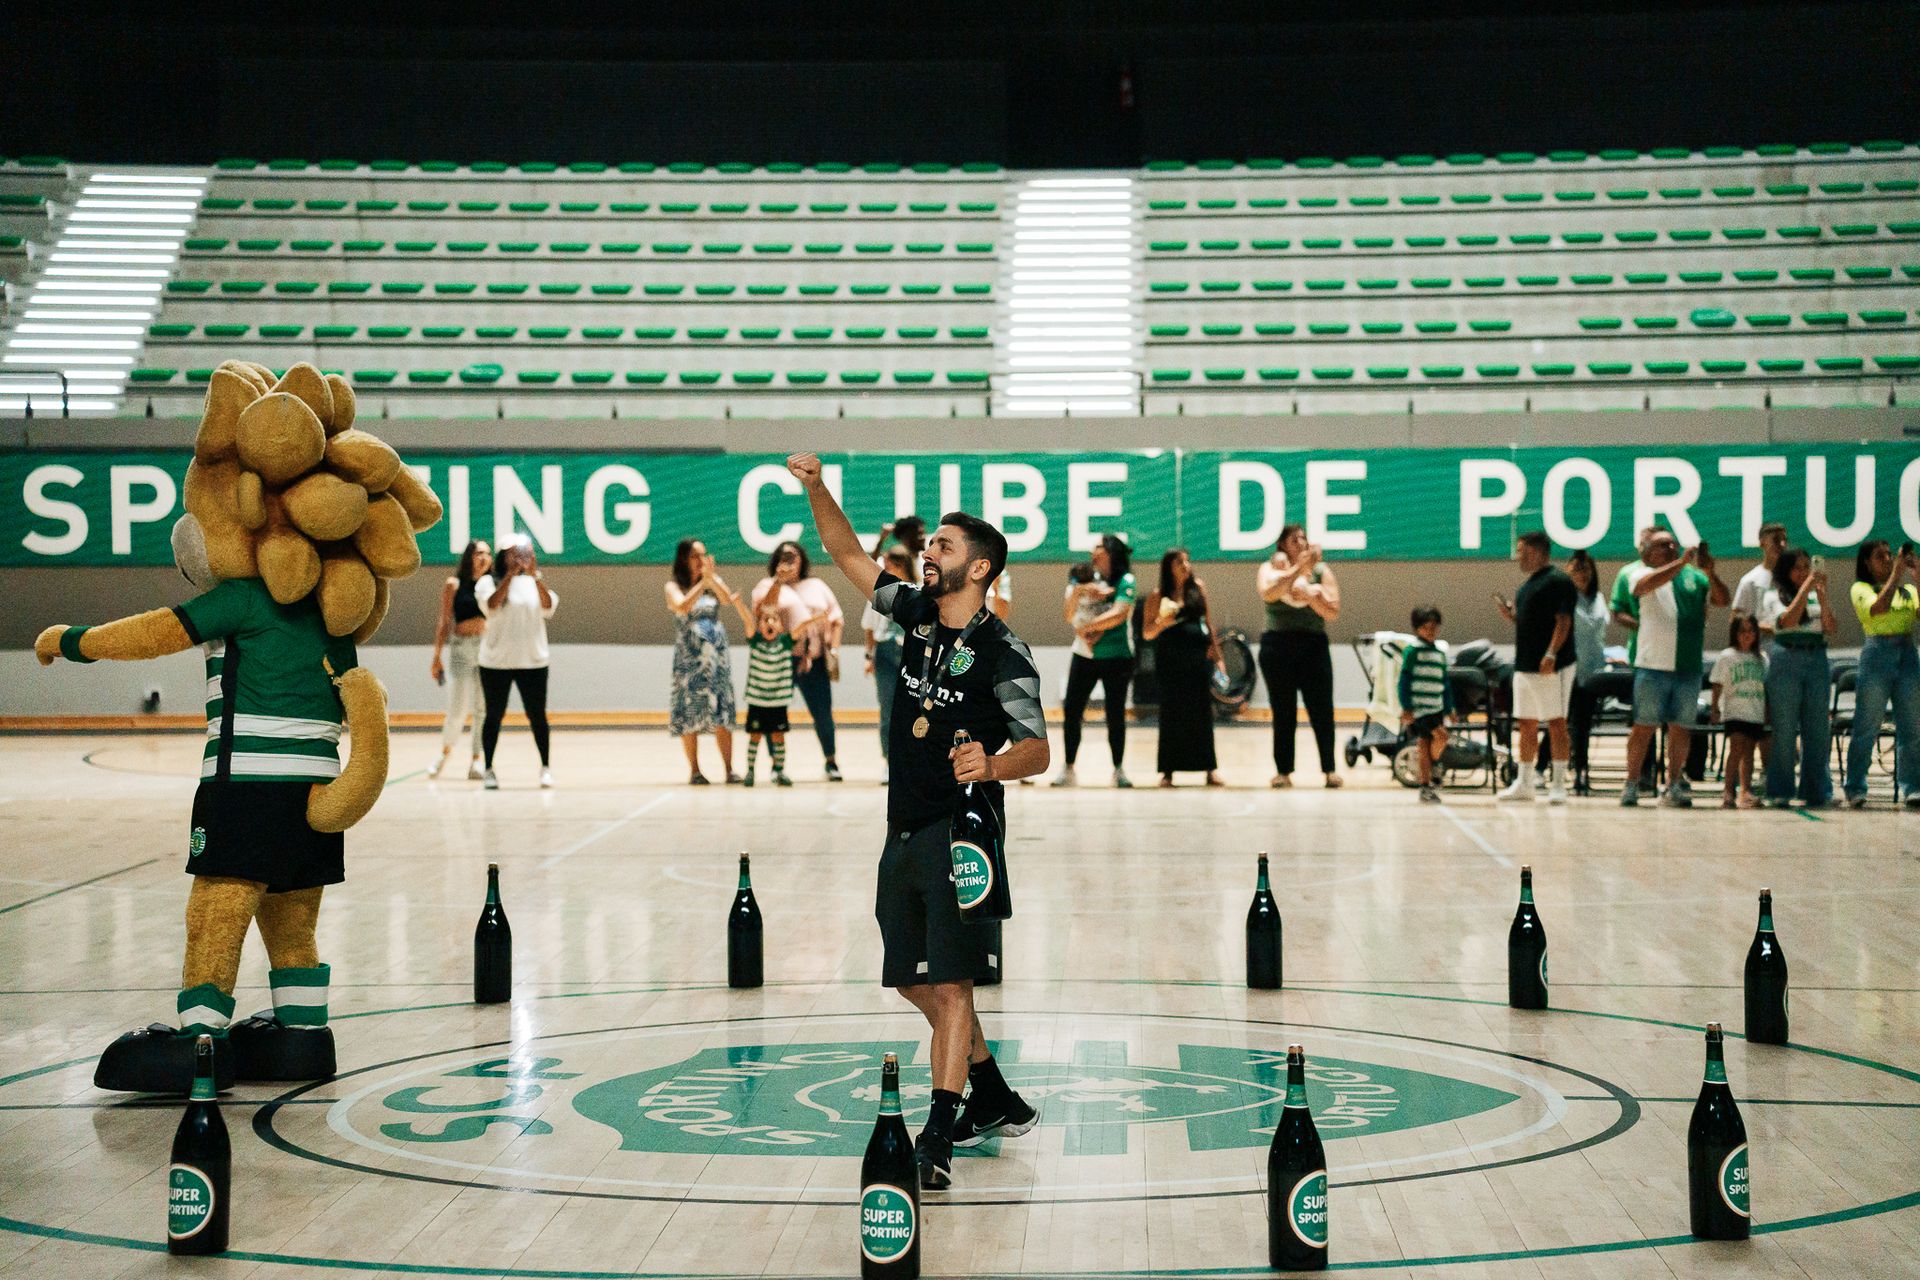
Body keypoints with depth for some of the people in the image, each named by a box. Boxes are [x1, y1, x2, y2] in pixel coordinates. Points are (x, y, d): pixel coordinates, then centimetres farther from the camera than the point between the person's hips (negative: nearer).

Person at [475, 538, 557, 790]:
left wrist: (535, 575, -24)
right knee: (494, 716, 4)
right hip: (496, 662, -1)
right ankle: (488, 770, 11)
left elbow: (549, 606, -12)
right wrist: (511, 573, -27)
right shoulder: (488, 582, 0)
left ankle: (546, 767, 13)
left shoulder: (534, 582, 6)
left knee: (537, 715, 4)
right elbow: (492, 605, -20)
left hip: (533, 662, 2)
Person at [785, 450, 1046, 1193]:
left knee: (949, 983, -13)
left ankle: (937, 1140, -16)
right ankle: (996, 1102, 29)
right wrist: (816, 488, 5)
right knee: (916, 981, 14)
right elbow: (850, 557, 16)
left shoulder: (1001, 653, -10)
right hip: (905, 832, 8)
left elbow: (1037, 750, -13)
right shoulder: (917, 616, 9)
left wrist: (991, 764, -34)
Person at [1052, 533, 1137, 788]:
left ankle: (1119, 770, 11)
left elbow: (1118, 615, -18)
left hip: (1116, 657, -4)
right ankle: (1068, 769, 6)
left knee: (1115, 714, 1)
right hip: (1084, 655, 4)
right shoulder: (1083, 578, 8)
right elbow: (1069, 615, 1)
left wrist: (1086, 626, -14)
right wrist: (1076, 591, -16)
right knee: (1071, 712, -1)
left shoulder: (1125, 581, -5)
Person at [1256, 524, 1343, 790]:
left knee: (1322, 711, -3)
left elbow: (1333, 612, -1)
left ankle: (1330, 769, 4)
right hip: (1278, 646, -1)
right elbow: (1268, 594, -19)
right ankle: (1283, 771, 7)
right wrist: (1298, 568, -21)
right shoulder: (1270, 569, 5)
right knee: (1283, 713, 2)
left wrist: (1308, 594, -14)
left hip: (1314, 646, 1)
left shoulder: (1321, 571, 7)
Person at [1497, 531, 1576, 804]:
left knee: (1556, 723, -6)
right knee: (1525, 725, 12)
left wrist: (1551, 654, -26)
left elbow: (1563, 621, -17)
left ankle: (1559, 785, -4)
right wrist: (1510, 615, 7)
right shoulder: (1527, 585, 19)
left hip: (1552, 667, -10)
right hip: (1525, 665, 10)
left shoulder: (1558, 581, -10)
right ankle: (1523, 783, 18)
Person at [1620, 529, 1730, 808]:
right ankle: (1632, 784, 4)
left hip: (1689, 666, 4)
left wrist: (1710, 574, -10)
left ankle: (1673, 786, 13)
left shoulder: (1694, 576, 14)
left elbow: (1723, 600, 7)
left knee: (1682, 727, 6)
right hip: (1652, 663, -4)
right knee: (1644, 725, -3)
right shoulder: (1640, 573, 4)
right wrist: (1682, 562, -23)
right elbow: (1647, 584, -18)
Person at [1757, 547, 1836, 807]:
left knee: (1817, 729, 3)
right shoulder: (1773, 598, 7)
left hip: (1817, 661, 3)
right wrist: (1806, 586, -14)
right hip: (1785, 661, -3)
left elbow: (1830, 628, 3)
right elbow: (1787, 620, -12)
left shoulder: (1816, 597, 16)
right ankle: (1780, 792, 1)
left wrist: (1822, 595, -6)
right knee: (1784, 730, -4)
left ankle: (1816, 792, 9)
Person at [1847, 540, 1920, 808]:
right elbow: (1878, 608, -15)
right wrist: (1896, 575, -14)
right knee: (1866, 727, -3)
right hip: (1877, 653, -4)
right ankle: (1856, 789, 3)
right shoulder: (1861, 588, 5)